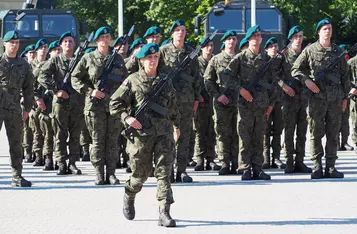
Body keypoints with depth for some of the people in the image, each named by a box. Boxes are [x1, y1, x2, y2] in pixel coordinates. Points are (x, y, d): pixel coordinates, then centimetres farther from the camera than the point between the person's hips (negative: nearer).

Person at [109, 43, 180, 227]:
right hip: (141, 134, -2)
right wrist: (127, 118, -15)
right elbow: (115, 103, 0)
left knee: (164, 172, -8)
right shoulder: (133, 81, -1)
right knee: (141, 174, 9)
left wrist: (177, 125, 32)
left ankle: (164, 213, -11)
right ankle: (129, 197, 40)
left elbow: (173, 106, 24)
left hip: (164, 133, 2)